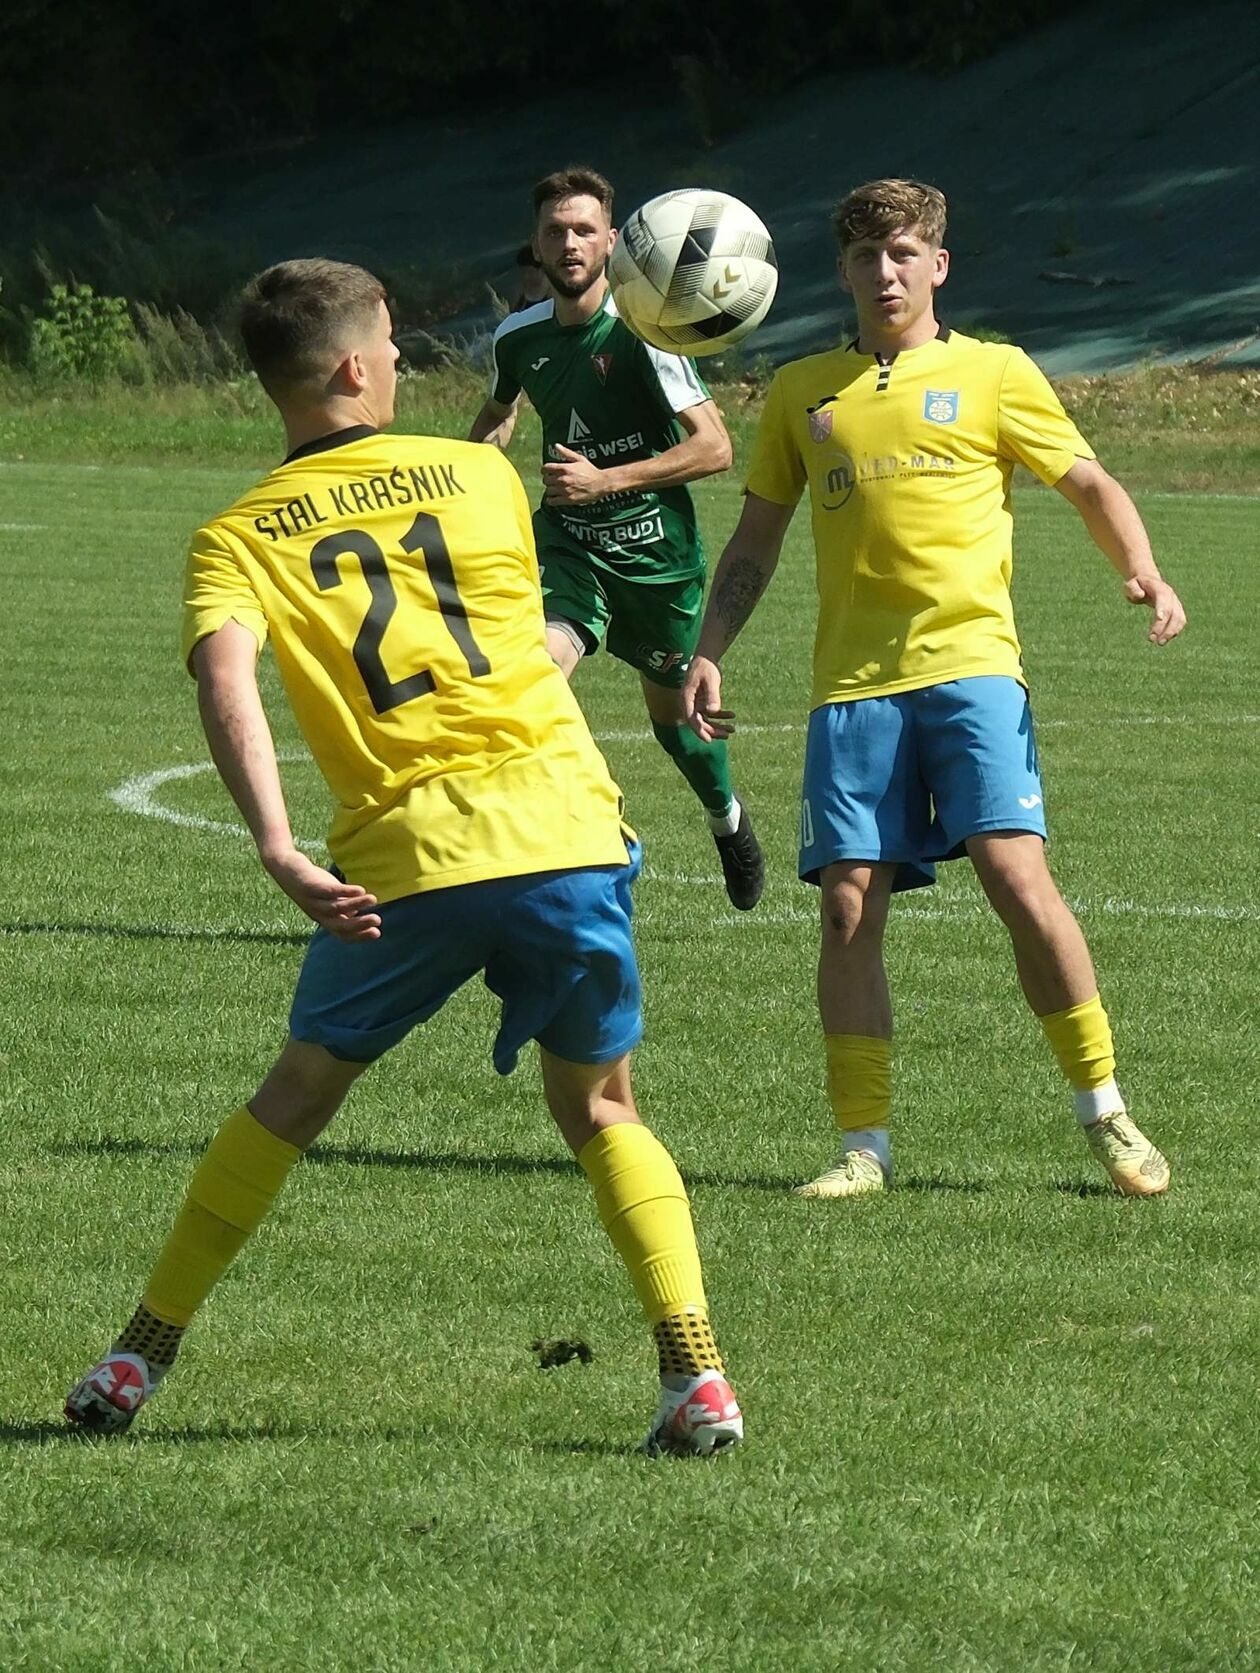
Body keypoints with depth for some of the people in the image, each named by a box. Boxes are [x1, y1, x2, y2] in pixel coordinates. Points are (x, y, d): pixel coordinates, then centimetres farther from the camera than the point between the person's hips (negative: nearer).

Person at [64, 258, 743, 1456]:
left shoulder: (237, 539, 6)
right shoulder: (480, 474, 11)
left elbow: (224, 677, -14)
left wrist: (279, 851, -23)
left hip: (408, 857, 0)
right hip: (565, 828, 0)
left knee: (298, 1092, 20)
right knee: (598, 1107, 16)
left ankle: (137, 1360, 22)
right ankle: (695, 1375, -1)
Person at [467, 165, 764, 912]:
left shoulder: (641, 332, -16)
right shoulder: (520, 338, 0)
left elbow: (714, 446, -19)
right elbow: (500, 411, 25)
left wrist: (606, 480, -25)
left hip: (657, 549, -3)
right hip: (567, 549, 3)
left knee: (674, 703, 16)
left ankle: (728, 817, 47)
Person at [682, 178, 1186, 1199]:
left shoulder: (992, 374, 9)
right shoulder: (802, 392, 16)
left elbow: (1089, 485, 9)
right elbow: (756, 540, 23)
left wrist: (1143, 574, -10)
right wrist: (710, 651, 12)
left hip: (969, 662, -3)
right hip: (852, 682, 3)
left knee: (1016, 874, -16)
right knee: (849, 905, -5)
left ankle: (1107, 1115, -4)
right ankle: (864, 1145, 4)